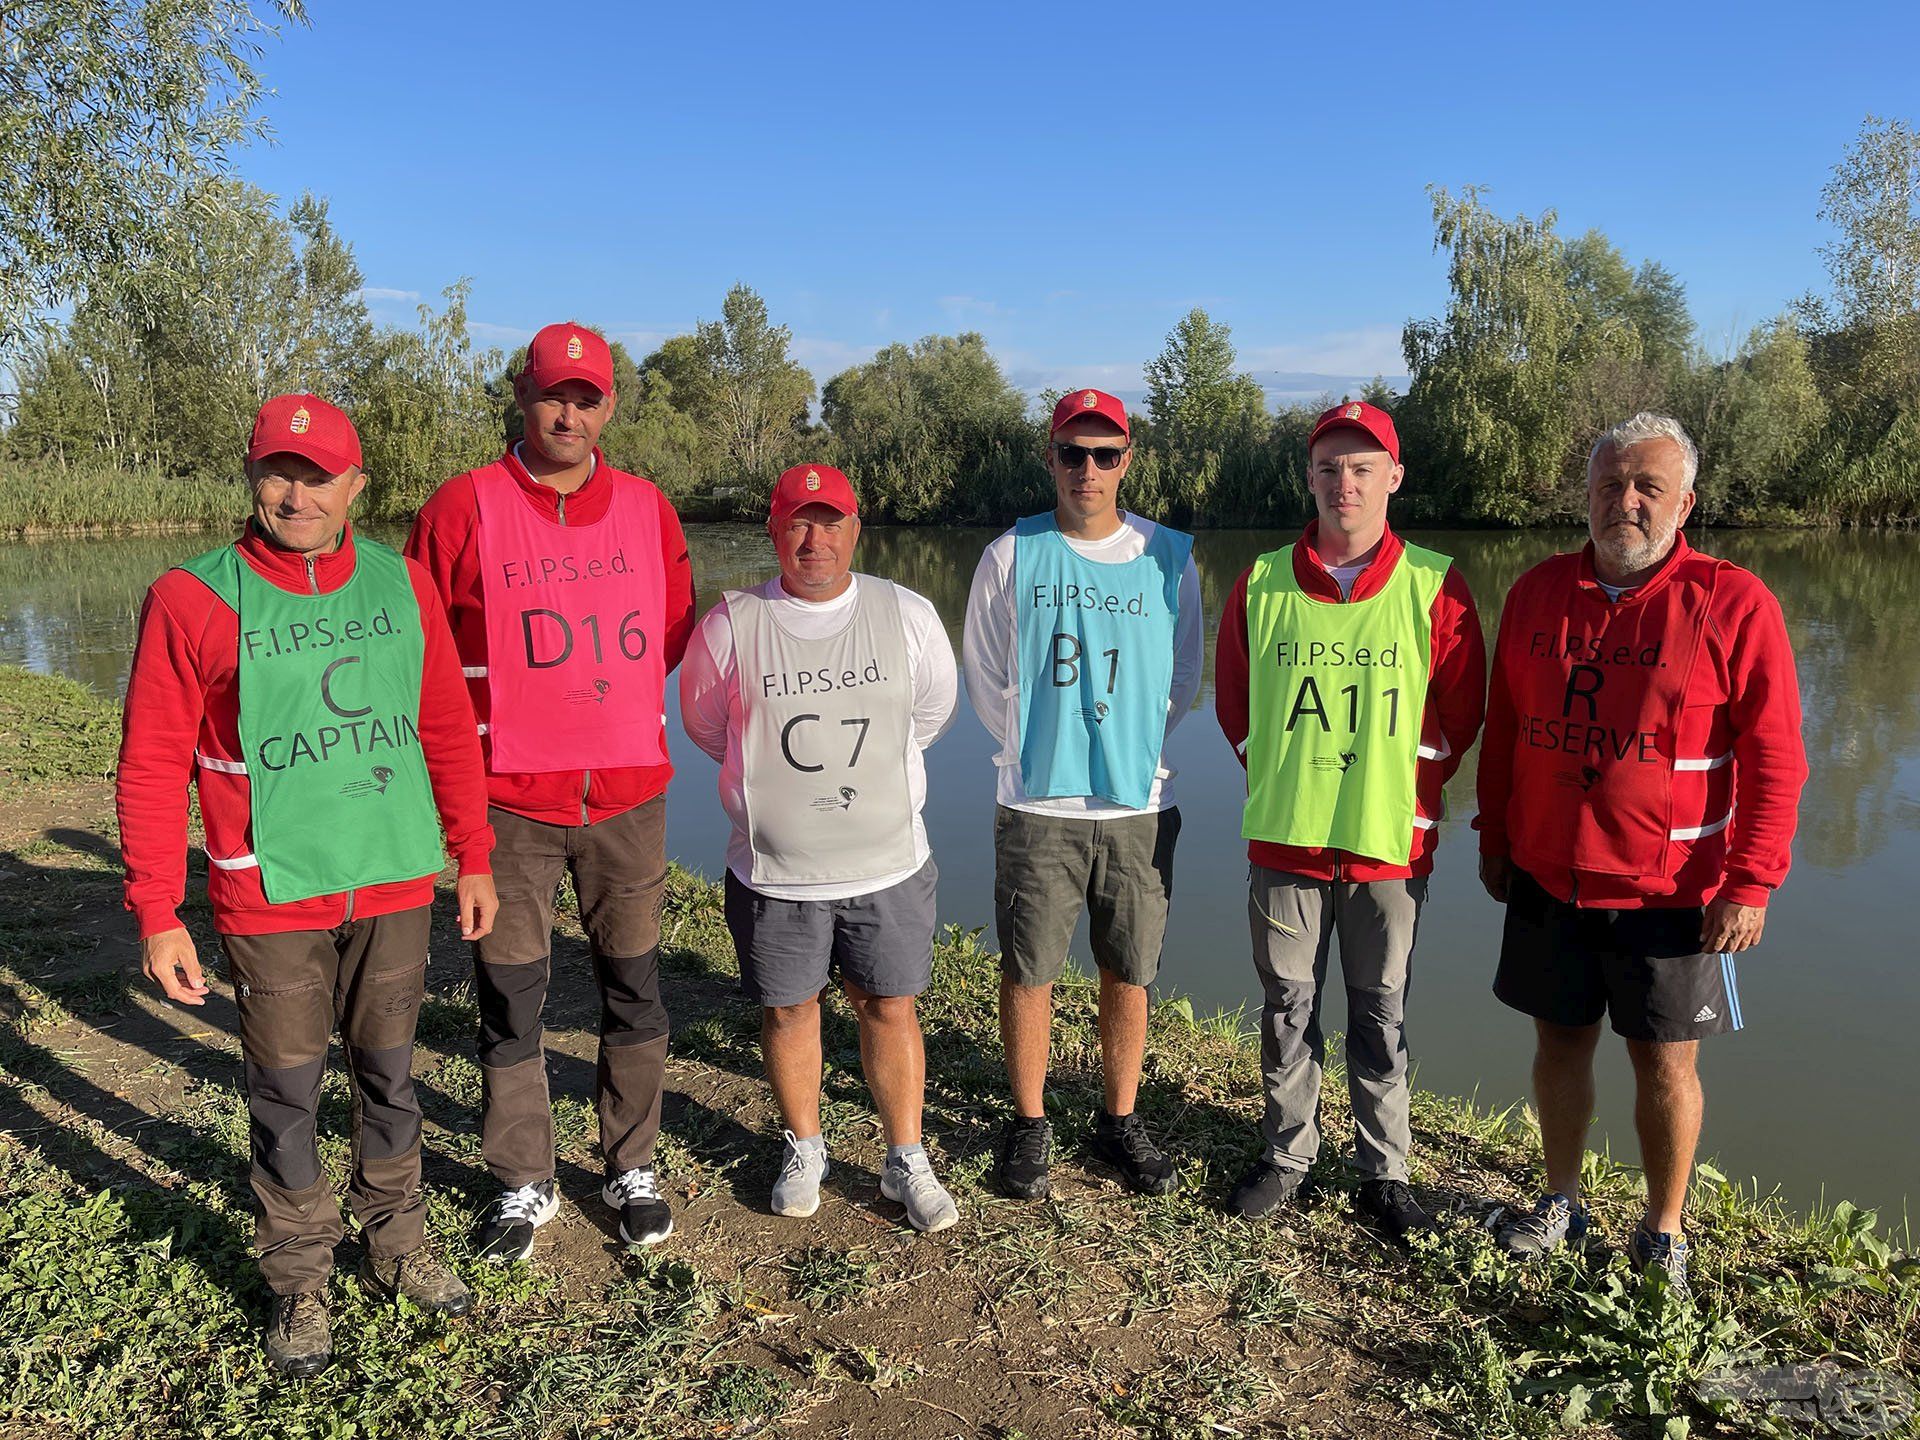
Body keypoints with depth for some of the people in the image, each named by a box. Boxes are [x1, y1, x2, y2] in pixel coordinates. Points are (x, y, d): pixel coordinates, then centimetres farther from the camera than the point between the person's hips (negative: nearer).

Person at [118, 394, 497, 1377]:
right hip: (272, 899, -3)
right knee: (287, 1093, 9)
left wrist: (473, 858, 10)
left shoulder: (403, 586, 1)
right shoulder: (194, 600, -8)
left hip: (395, 887, 3)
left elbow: (448, 731, 8)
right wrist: (156, 915, -8)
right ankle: (299, 1284, 27)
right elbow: (152, 768, -5)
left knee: (389, 1074, 16)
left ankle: (396, 1247, 34)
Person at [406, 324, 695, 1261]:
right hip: (510, 798, -2)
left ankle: (631, 1169, 28)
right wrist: (488, 722, -1)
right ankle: (523, 1184, 24)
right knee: (510, 1000, 7)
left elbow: (674, 632, 13)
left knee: (634, 990, 11)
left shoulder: (647, 509, 4)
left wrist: (602, 696, 6)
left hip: (628, 791, 2)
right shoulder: (463, 508, -4)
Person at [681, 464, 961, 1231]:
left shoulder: (908, 615, -4)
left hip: (888, 862, 0)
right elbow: (703, 722, 9)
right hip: (773, 871, 0)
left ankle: (906, 1160, 26)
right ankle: (803, 1148, 36)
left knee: (890, 1007, 9)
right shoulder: (732, 623, -7)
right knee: (788, 1008, 13)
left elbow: (932, 712, 13)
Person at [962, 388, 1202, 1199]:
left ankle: (1120, 1123, 27)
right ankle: (1029, 1125, 23)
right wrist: (1035, 754, 1)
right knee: (1027, 972, 5)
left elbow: (1182, 680, 11)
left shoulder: (1170, 557, 3)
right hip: (1036, 807, -1)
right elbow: (986, 675, 6)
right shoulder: (1012, 555, 1)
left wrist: (1133, 750, 4)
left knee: (1130, 975, 9)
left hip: (1140, 806, 1)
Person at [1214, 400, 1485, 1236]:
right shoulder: (1261, 585, 1)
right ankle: (1287, 1157, 29)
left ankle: (1385, 1174, 27)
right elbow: (1234, 704, 10)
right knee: (1287, 1011, 12)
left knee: (1382, 1018, 11)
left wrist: (1399, 793, 1)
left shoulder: (1436, 587, -3)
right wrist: (1286, 784, 7)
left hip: (1391, 847, -1)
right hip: (1283, 843, 1)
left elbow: (1458, 716, 4)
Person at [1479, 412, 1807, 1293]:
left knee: (1666, 1062, 8)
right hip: (1547, 879, 3)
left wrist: (1751, 883, -12)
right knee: (1561, 1040, 14)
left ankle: (1664, 1232, 28)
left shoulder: (1733, 604, -9)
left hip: (1672, 891, -3)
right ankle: (1562, 1201, 34)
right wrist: (1494, 839, 11)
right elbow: (1503, 729, 10)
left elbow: (1773, 759, -9)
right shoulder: (1538, 592, 3)